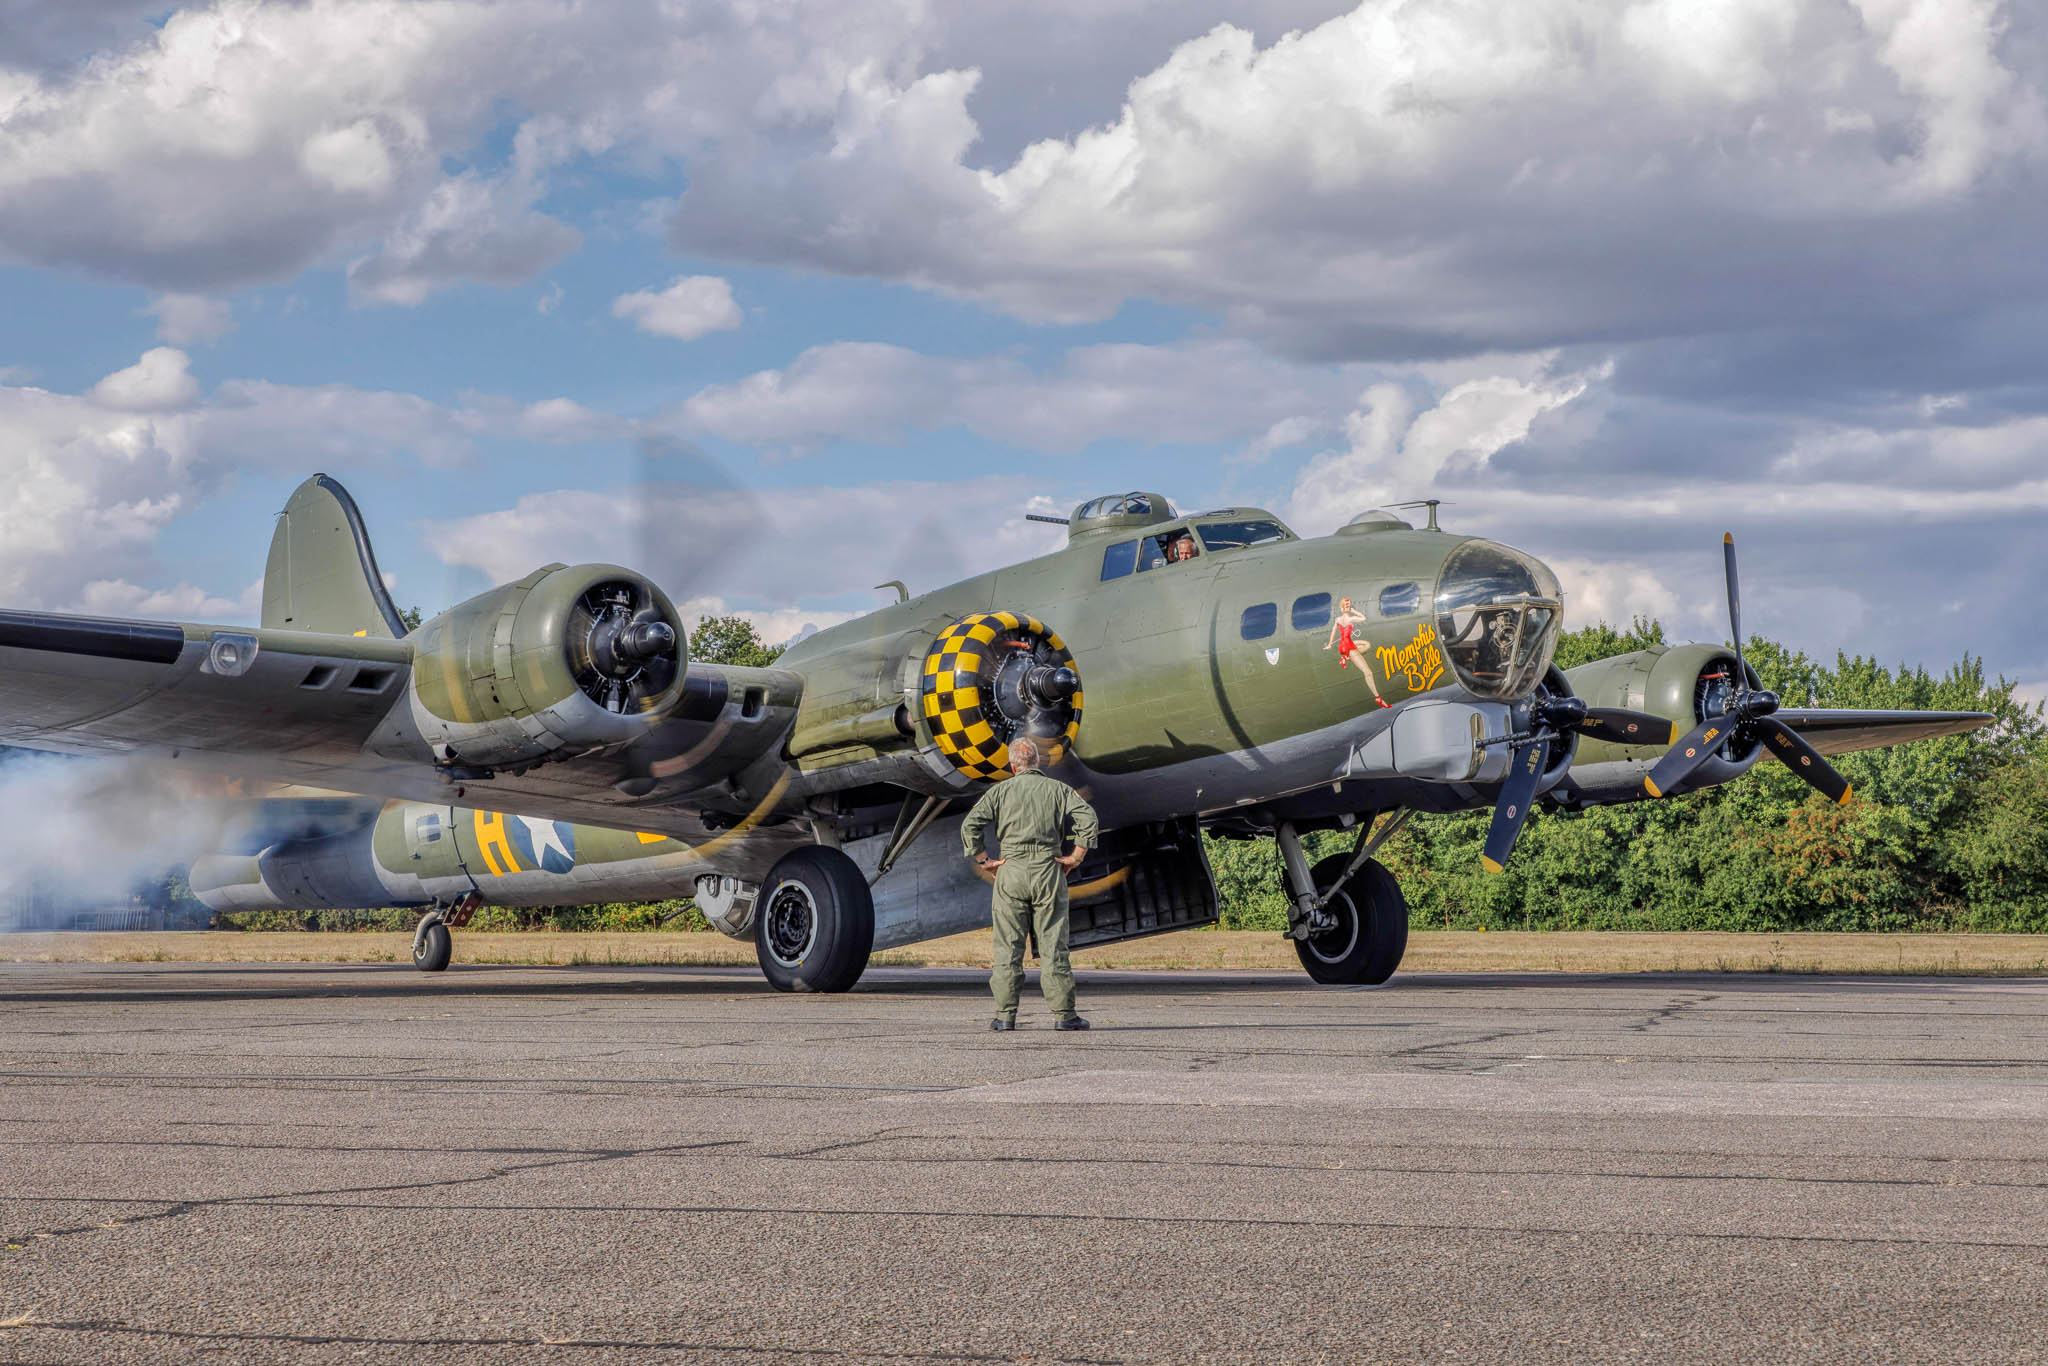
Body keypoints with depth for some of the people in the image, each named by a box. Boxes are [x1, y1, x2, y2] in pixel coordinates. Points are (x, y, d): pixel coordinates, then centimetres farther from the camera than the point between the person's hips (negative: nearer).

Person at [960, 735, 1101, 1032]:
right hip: (1048, 871, 0)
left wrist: (984, 861, 2)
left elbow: (970, 825, -4)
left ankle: (1005, 1014, 1)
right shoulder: (1058, 789, 7)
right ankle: (1063, 1014, 1)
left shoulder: (1000, 791, 6)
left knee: (1008, 946, 3)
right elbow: (1088, 818, -5)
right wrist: (1075, 857, 1)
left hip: (1010, 873, 0)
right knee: (1053, 946, 2)